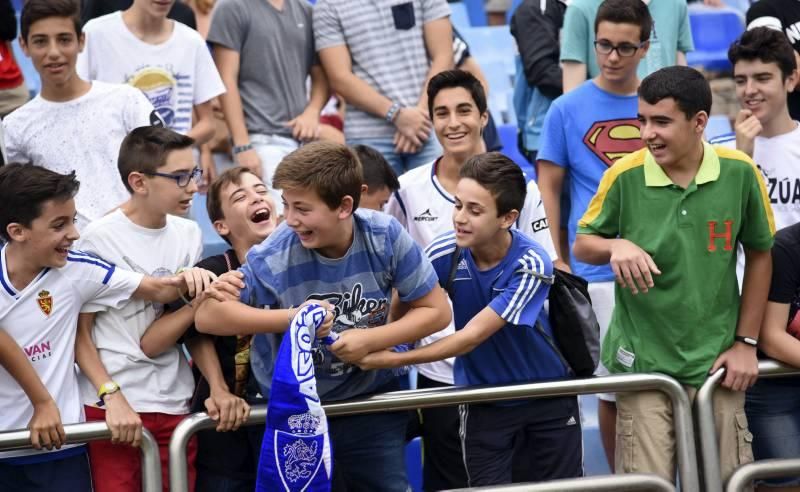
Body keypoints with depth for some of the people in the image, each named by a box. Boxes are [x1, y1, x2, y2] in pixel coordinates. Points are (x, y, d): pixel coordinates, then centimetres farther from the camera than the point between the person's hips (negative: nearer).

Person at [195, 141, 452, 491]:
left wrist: (370, 339, -22)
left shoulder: (385, 237, -19)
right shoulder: (273, 258, -25)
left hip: (373, 401, 1)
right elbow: (208, 316, -22)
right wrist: (294, 318, -29)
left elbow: (436, 311, -9)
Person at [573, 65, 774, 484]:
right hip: (643, 360, -1)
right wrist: (616, 246, -20)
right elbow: (581, 245, 4)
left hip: (715, 360, 1)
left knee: (729, 482, 6)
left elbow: (759, 255, 6)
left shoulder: (739, 173, -8)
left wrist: (746, 342, 5)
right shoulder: (624, 176, -10)